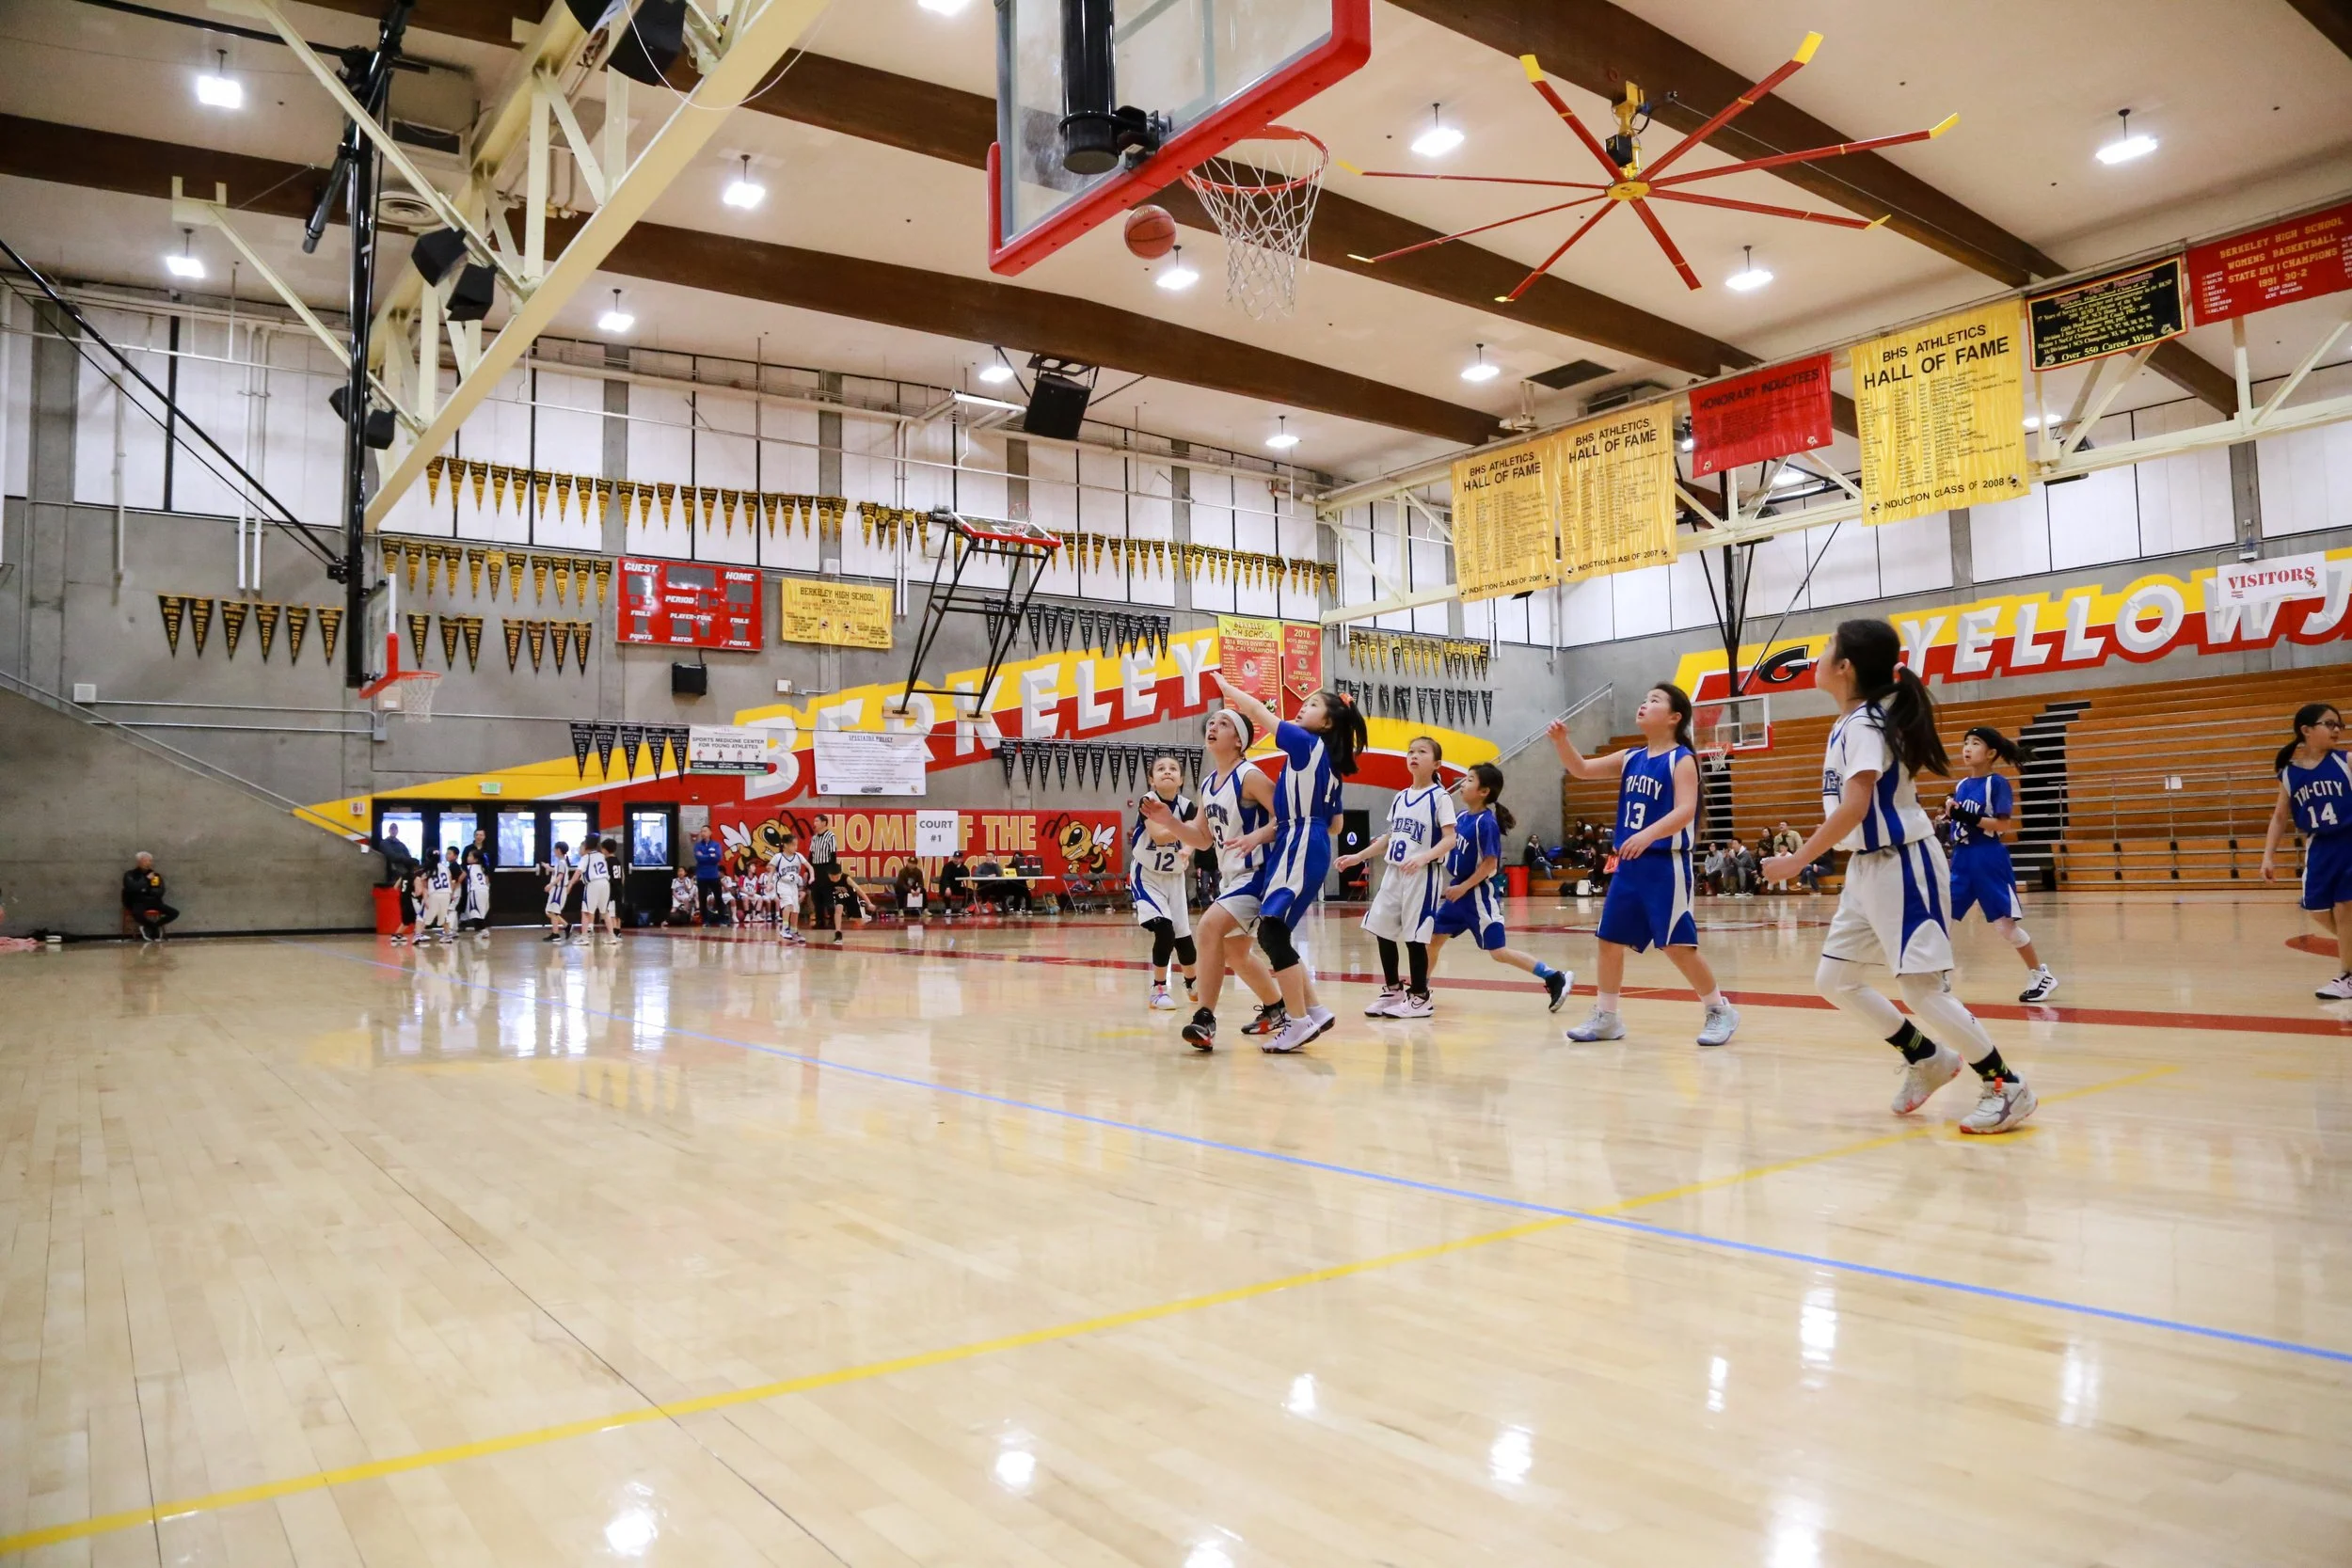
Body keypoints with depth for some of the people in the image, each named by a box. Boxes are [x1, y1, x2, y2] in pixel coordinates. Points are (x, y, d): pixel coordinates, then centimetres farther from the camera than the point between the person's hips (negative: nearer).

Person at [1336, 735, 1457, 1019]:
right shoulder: (1399, 798, 13)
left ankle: (1419, 997, 8)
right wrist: (1358, 857, 18)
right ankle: (1392, 990, 22)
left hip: (1422, 875, -7)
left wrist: (1424, 857, -30)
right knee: (1382, 930, 8)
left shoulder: (1440, 797, -7)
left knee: (1414, 936, -4)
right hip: (1393, 872, 7)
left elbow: (1449, 840, -15)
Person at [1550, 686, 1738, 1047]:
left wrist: (1648, 834, -36)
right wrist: (1562, 741, -7)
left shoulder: (1682, 759, -8)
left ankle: (1719, 1011, 11)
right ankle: (1606, 1017, 21)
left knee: (1677, 945, -7)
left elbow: (1685, 811, -21)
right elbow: (1581, 769, 11)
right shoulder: (1630, 758, 12)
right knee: (1610, 940, 9)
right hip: (1629, 865, 7)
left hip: (1665, 865, -7)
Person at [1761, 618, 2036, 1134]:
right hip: (1866, 867, 10)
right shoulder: (1848, 723, 10)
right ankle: (1927, 1058, 25)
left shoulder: (1865, 723, -18)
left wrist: (1799, 859, -26)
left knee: (1922, 987, -8)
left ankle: (2006, 1086, 7)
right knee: (1834, 978, 11)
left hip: (1901, 865, -10)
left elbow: (1855, 806, -28)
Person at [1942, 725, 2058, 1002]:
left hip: (1989, 861, -6)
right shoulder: (1961, 786, 11)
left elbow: (2006, 825, -15)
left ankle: (2041, 975, 17)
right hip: (1961, 860, 7)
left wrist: (1970, 818, -25)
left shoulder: (1997, 783, -8)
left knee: (2004, 924, -1)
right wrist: (1947, 819, 0)